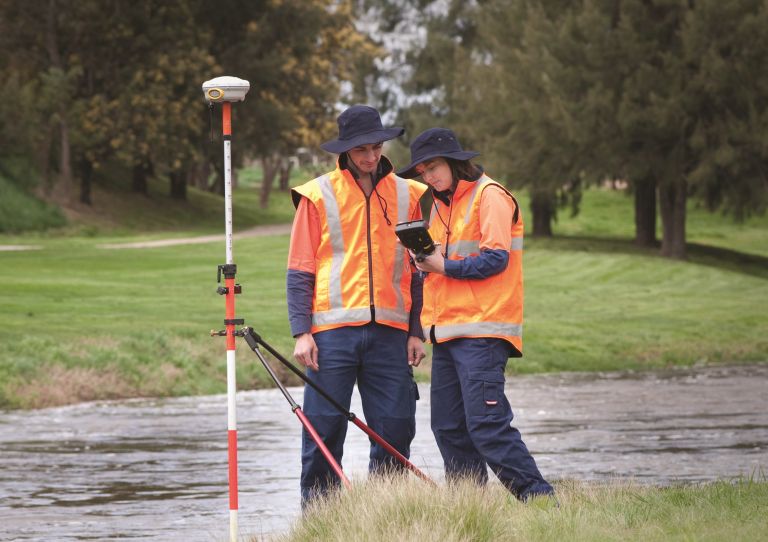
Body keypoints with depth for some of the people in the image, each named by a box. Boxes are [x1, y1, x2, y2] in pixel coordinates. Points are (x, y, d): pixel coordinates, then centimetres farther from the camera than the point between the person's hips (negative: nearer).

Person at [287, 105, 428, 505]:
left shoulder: (407, 196, 12)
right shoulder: (319, 196, 4)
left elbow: (416, 271, 15)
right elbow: (300, 271, 3)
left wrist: (417, 332, 8)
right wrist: (301, 332, -6)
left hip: (389, 332, 2)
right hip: (333, 330, -2)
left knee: (396, 428, 0)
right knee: (324, 429, -3)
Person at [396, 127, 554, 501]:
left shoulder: (489, 196, -6)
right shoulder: (440, 204, 21)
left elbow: (496, 259, -15)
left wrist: (445, 266, -13)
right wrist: (426, 262, 3)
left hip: (482, 331, -9)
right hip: (447, 331, 9)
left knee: (486, 424, -17)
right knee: (448, 428, 6)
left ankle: (539, 499, -15)